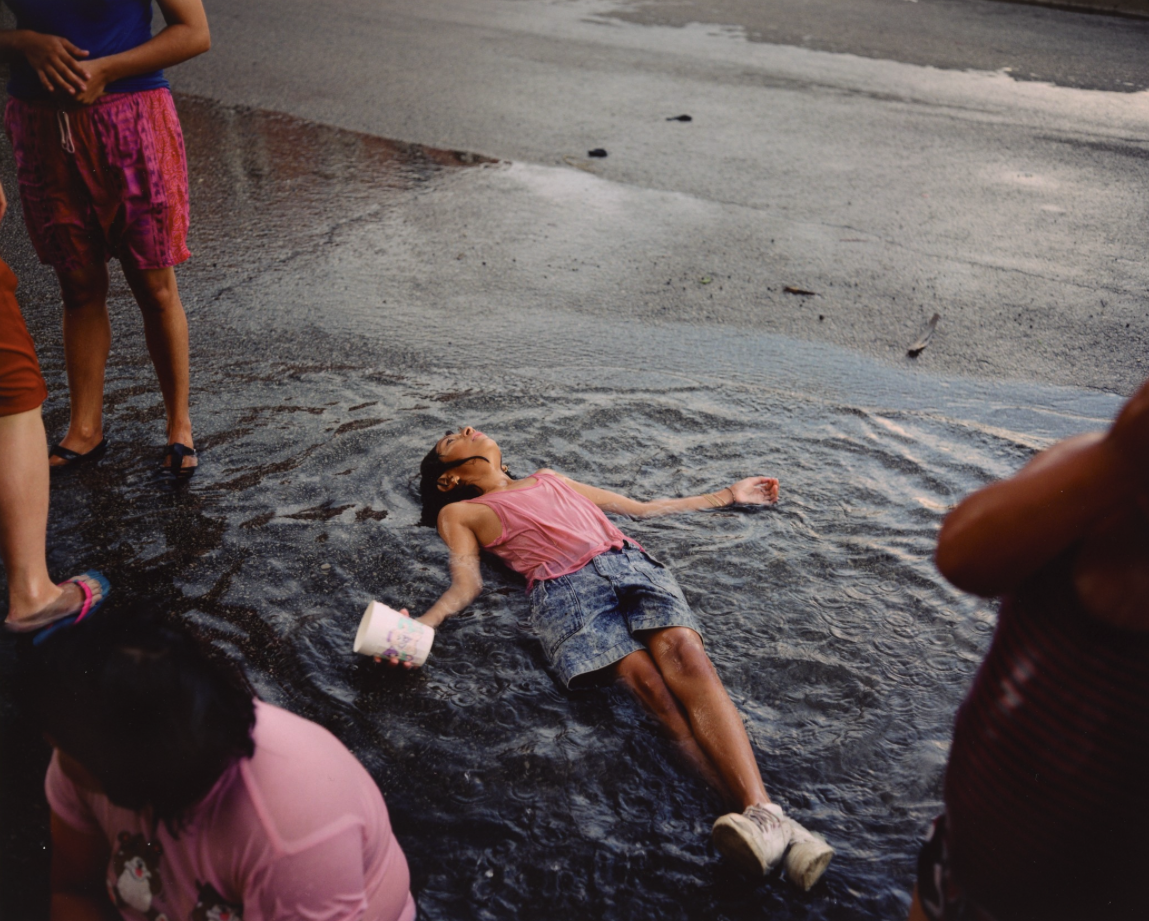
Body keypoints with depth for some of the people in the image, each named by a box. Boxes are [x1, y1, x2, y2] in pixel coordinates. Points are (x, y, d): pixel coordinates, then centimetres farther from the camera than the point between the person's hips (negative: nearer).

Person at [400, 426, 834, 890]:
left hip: (630, 561, 4)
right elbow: (465, 584, 9)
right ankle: (760, 824, -42)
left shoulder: (550, 478, 38)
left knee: (683, 653, -28)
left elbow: (641, 508, 38)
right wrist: (419, 625, -14)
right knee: (645, 679, -30)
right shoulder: (459, 512, 26)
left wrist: (727, 496, 39)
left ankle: (763, 812, -42)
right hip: (564, 585, -3)